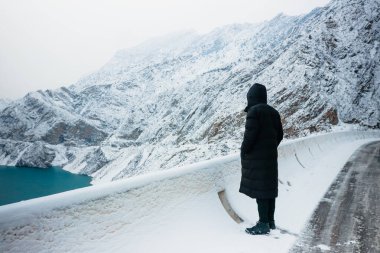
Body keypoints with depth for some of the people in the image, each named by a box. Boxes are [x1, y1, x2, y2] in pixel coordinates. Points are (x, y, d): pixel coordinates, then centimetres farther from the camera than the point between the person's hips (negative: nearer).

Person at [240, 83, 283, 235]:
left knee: (260, 190, -2)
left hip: (256, 157, -8)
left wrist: (243, 152, -7)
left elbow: (250, 135, -19)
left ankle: (263, 224, 4)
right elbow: (279, 134, 13)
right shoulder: (273, 112, 11)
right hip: (270, 157, 8)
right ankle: (270, 221, 24)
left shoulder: (254, 111, -13)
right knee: (269, 188, 14)